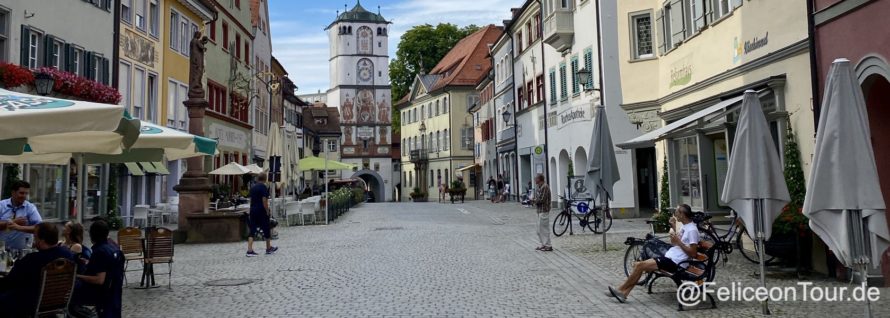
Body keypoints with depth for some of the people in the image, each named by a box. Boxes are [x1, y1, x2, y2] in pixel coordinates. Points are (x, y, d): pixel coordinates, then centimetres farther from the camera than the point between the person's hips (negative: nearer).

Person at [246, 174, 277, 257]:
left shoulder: (253, 188, 12)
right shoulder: (264, 187, -11)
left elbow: (251, 200, 16)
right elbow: (264, 201, -17)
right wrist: (268, 212, -12)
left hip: (253, 211, 6)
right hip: (261, 212, -6)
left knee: (252, 231, 3)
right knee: (267, 230, 9)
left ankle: (249, 250, -5)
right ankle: (269, 248, 21)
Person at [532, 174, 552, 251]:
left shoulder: (545, 187, -17)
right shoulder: (540, 187, 14)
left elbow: (542, 199, -22)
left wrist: (535, 200, -5)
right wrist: (535, 200, 0)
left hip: (544, 211, -10)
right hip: (540, 210, 10)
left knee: (544, 228, -6)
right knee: (540, 229, 14)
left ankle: (548, 246, 0)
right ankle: (543, 244, 22)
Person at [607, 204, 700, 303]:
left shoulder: (692, 230, -14)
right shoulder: (684, 227, 15)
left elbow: (693, 253, -18)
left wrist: (678, 241, -21)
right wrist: (673, 226, 13)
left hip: (674, 262, -10)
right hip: (669, 257, 10)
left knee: (640, 265, -16)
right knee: (638, 265, -2)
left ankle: (621, 290, -5)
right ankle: (624, 293, -5)